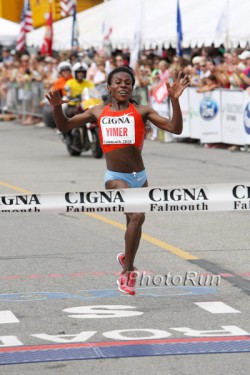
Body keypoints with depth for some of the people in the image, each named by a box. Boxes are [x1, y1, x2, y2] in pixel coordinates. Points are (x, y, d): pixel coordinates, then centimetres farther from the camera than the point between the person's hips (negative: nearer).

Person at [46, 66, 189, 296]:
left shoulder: (142, 111, 1)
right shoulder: (98, 112, 7)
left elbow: (175, 129, -8)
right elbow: (65, 127, 15)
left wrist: (175, 100, -20)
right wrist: (57, 107, -4)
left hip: (140, 178, 2)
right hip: (116, 178, -2)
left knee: (135, 223, 16)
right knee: (137, 215, -25)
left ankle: (127, 260, 45)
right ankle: (129, 271, -13)